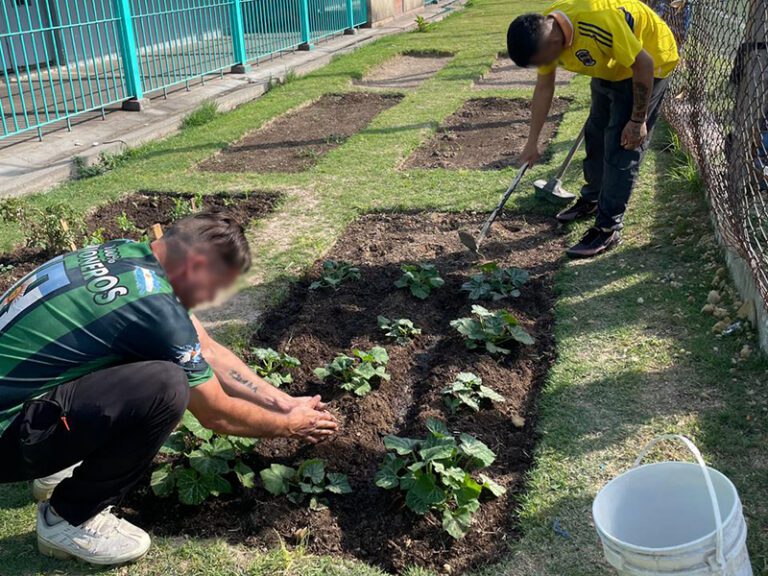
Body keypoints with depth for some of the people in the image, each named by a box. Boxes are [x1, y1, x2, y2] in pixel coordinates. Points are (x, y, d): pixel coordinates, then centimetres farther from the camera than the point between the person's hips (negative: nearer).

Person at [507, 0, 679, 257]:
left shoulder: (598, 22, -40)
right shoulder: (543, 33, -15)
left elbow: (643, 64, -29)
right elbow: (544, 87, -2)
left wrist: (638, 121, -21)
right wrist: (532, 141, 0)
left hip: (646, 64, -8)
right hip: (610, 69, 8)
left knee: (621, 146, -10)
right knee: (595, 134, 15)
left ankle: (609, 228, -3)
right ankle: (592, 200, 35)